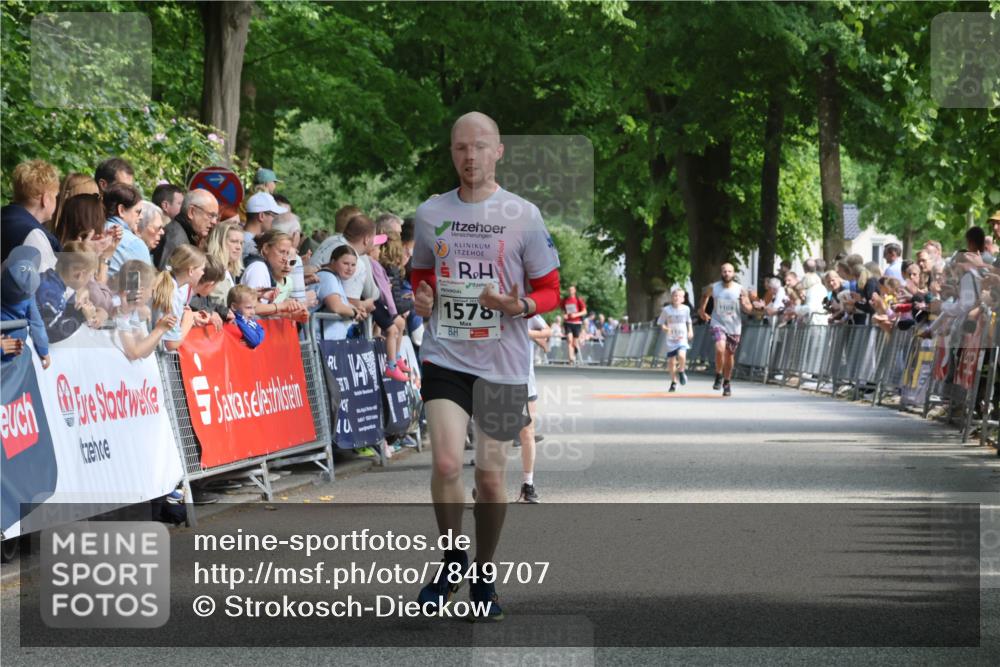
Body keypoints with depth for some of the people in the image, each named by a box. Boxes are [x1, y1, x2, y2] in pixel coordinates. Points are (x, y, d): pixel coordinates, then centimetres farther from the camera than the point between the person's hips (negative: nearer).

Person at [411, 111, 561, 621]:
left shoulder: (523, 215, -2)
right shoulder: (430, 214, 6)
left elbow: (550, 290, 3)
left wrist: (520, 305, -17)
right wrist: (422, 300, 0)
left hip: (503, 362, -1)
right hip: (445, 355, 1)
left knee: (490, 474, 4)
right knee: (446, 464, -15)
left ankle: (483, 578, 24)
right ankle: (452, 559, 9)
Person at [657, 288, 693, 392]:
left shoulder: (686, 309, -1)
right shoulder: (666, 310, -5)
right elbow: (661, 323, 2)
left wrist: (690, 331, 2)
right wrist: (664, 328, -18)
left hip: (682, 338, -1)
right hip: (671, 340, 1)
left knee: (681, 355, -27)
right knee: (671, 361, 5)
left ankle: (681, 371, 3)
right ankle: (674, 382, 26)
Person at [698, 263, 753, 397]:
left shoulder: (740, 290, -7)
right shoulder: (713, 288, -5)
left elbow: (749, 309, 0)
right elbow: (705, 295, 19)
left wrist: (744, 304, -21)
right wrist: (702, 309, 15)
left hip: (734, 327, 1)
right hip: (718, 324, -1)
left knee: (729, 355, 11)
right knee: (720, 349, -25)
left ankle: (727, 382, 30)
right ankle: (719, 375, -2)